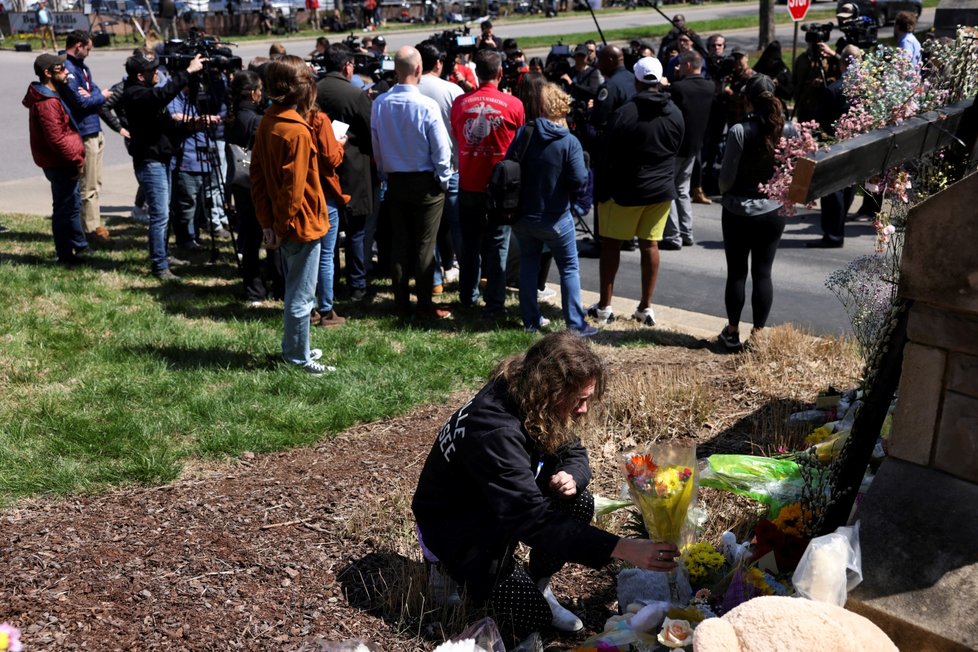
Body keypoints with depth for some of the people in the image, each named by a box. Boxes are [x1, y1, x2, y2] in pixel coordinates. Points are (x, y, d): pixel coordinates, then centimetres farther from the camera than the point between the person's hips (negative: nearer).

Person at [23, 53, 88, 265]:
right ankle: (65, 255, 9)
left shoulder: (47, 96, 10)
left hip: (61, 162, 10)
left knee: (72, 204, 21)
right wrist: (77, 160, -19)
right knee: (65, 207, -1)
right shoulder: (47, 104, -24)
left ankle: (78, 245, 34)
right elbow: (56, 139, -27)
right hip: (59, 163, -10)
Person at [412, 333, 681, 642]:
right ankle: (454, 572, 6)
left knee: (579, 502, -16)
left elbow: (574, 453, 3)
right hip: (452, 525, -7)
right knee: (530, 616, -18)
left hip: (505, 505, 8)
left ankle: (539, 586, 4)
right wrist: (622, 548, -45)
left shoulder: (531, 404, -12)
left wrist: (572, 476, -25)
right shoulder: (495, 431, -37)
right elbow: (533, 520, -41)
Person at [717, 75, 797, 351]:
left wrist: (724, 190, 8)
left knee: (736, 273, 9)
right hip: (773, 212, 3)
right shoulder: (788, 130, -5)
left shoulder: (739, 131, -16)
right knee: (763, 273, 9)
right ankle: (759, 333, 14)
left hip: (738, 212, -3)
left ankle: (732, 332, 18)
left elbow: (726, 177, -12)